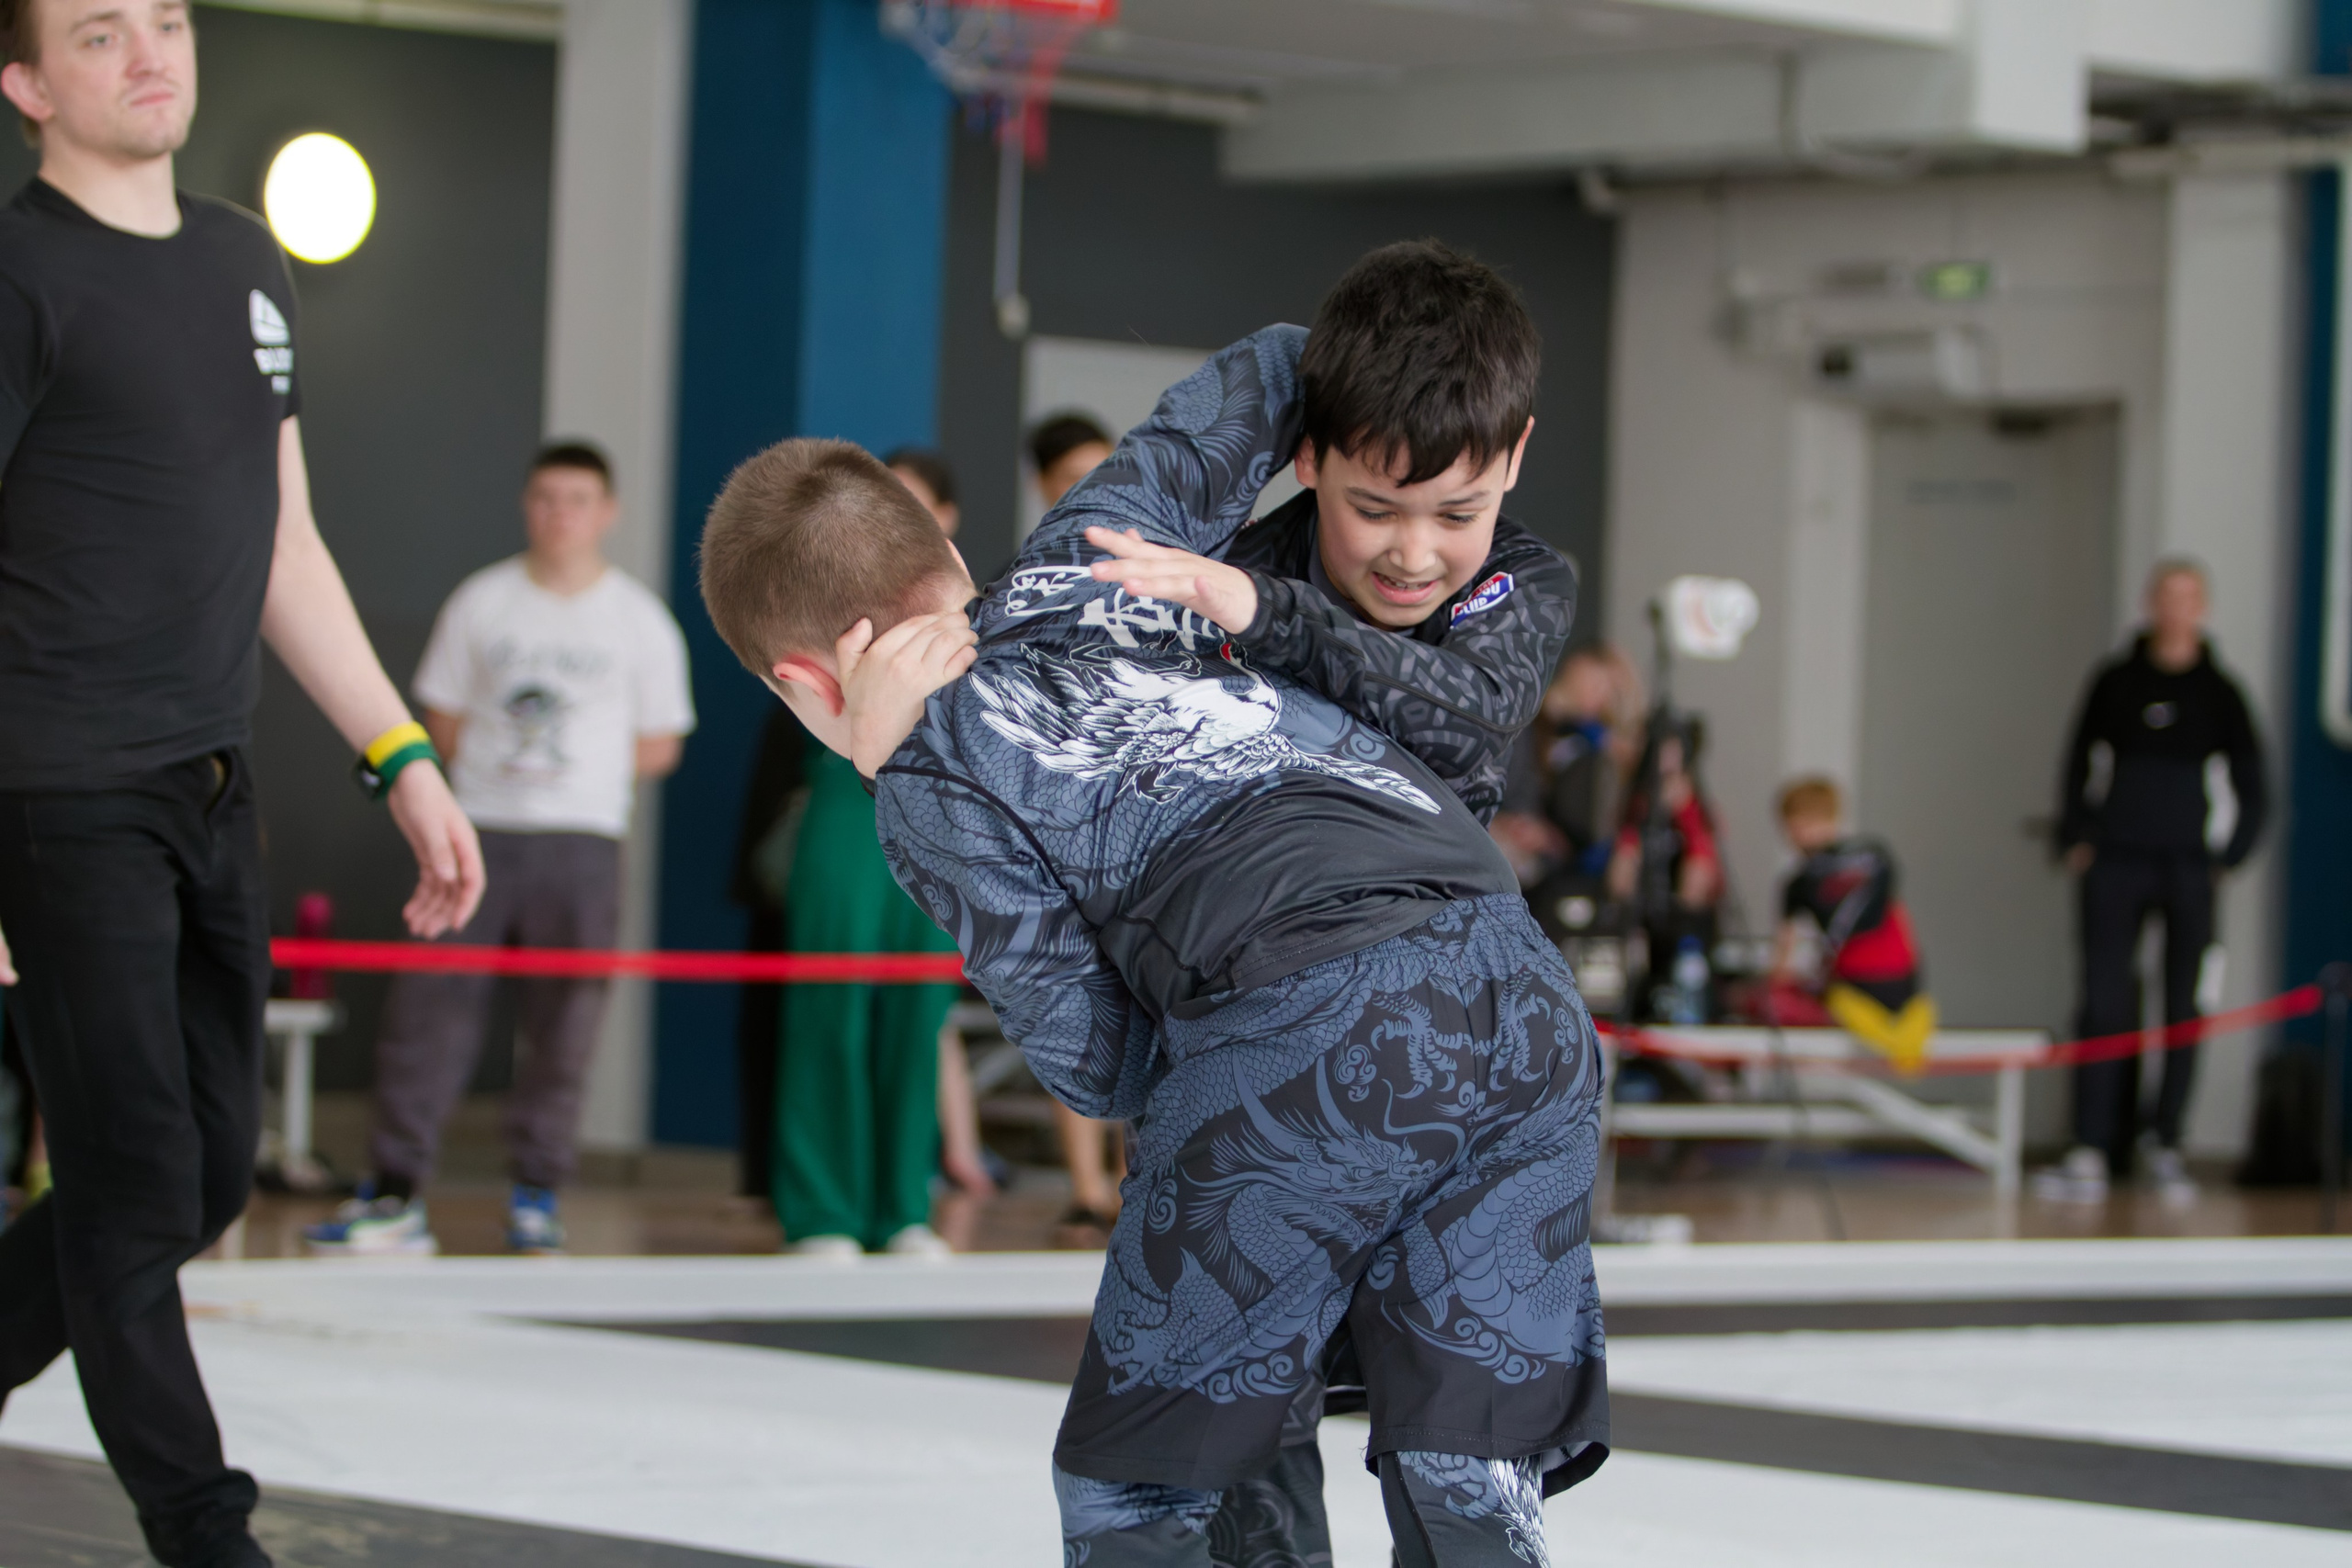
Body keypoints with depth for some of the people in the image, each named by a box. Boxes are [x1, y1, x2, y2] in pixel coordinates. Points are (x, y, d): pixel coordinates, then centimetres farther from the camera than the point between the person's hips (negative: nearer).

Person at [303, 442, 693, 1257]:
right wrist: (500, 763, -1)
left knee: (563, 1025, -1)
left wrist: (573, 773, -1)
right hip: (480, 829, 1)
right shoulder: (480, 602, 8)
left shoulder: (640, 620, 4)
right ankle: (395, 1195, -2)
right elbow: (443, 718, 12)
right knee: (426, 1010, -5)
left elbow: (660, 746, 7)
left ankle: (537, 1197, 9)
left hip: (581, 841, -1)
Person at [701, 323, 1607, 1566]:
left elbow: (1100, 1068, 10)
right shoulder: (1077, 558, 26)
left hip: (1305, 1035, -6)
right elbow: (1275, 368, 40)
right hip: (1521, 983, 6)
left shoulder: (926, 784, 10)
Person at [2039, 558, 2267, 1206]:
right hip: (2114, 865, 0)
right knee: (2104, 1006, -6)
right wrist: (2075, 843, 3)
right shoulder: (2116, 680, 6)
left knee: (2184, 1012, 0)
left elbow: (2252, 793, 10)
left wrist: (2228, 859, 1)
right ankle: (2090, 1157, -8)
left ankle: (2168, 1150, 10)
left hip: (2189, 871, 0)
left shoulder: (2219, 693, 4)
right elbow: (2078, 765, 12)